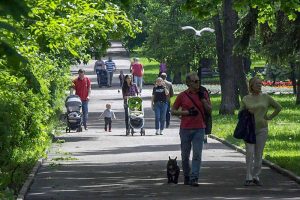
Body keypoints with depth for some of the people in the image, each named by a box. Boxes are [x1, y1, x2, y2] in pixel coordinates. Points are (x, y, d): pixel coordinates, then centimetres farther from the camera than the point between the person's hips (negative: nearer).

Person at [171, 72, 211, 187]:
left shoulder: (202, 94, 7)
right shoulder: (182, 95, 0)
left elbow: (209, 110, 7)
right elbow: (173, 111, 2)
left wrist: (203, 99, -6)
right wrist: (187, 112, -11)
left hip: (199, 129, 1)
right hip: (185, 129, -1)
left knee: (197, 155, -10)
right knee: (185, 155, 8)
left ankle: (194, 178, -11)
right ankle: (186, 176, 25)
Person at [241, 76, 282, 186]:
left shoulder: (266, 97, 4)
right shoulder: (245, 99, 3)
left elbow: (278, 107, 12)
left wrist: (269, 117, 4)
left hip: (262, 129, 1)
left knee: (259, 154, 3)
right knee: (249, 153, -10)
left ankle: (256, 177, 11)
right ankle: (249, 178, -8)